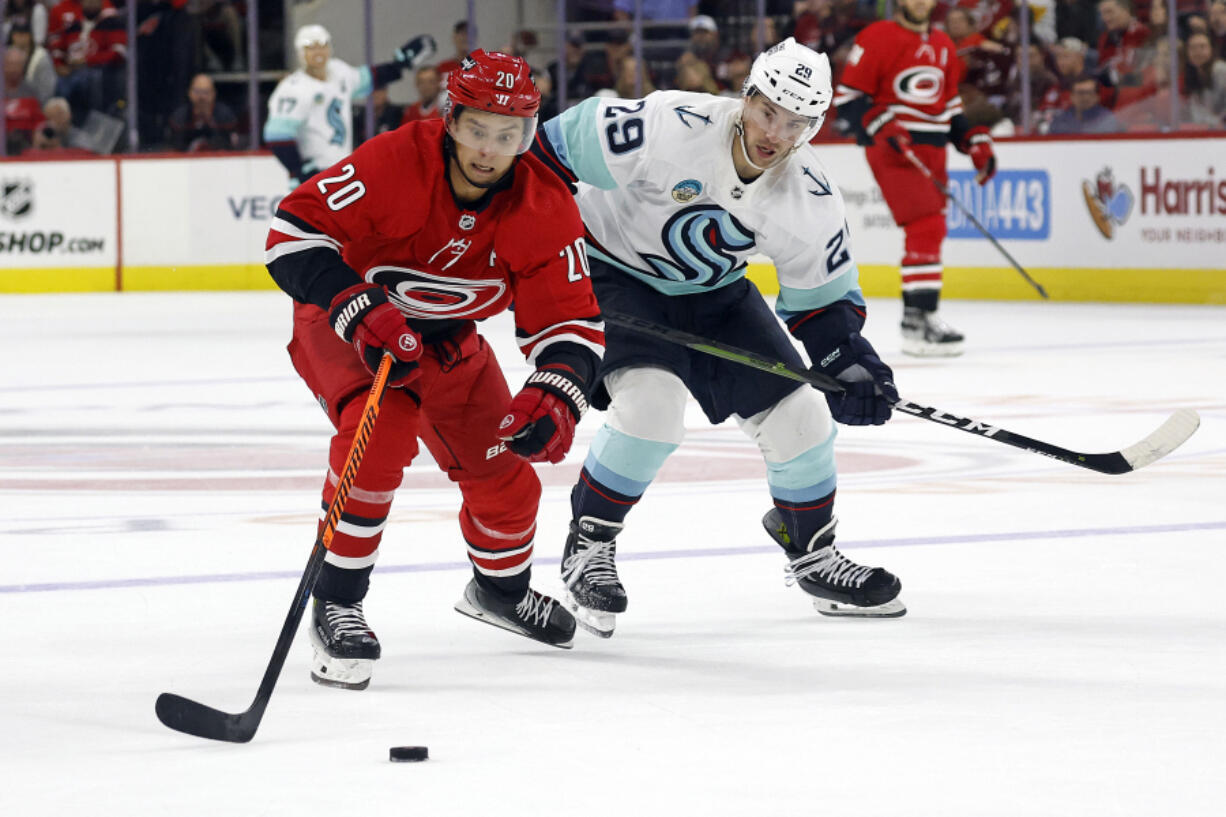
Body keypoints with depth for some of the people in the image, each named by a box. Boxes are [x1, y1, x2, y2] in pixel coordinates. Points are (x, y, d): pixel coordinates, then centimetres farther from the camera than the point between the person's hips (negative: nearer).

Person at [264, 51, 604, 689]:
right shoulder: (396, 164, -33)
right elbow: (293, 232, -32)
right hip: (343, 321, -5)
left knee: (503, 475, 6)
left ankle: (500, 588, 40)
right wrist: (360, 312, -44)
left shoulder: (545, 210, -21)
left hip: (447, 340, 5)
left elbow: (571, 325, -19)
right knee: (381, 432, -31)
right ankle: (335, 605, -18)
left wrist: (556, 398, -39)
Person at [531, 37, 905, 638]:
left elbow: (823, 298, -3)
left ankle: (813, 555, 23)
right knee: (652, 402, -28)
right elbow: (566, 143, -21)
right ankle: (587, 549, -9)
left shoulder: (812, 202, -17)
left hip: (714, 292, 5)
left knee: (799, 416, -2)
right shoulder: (671, 128, -33)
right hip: (614, 269, -5)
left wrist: (852, 364, -19)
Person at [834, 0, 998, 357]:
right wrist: (882, 127, -22)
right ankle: (917, 322, -20)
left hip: (932, 151, 8)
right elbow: (848, 97, -9)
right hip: (892, 149, -8)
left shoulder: (942, 45, 15)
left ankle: (919, 313, 24)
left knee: (930, 230, 12)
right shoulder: (877, 38, -7)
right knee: (926, 227, -18)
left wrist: (975, 141, 13)